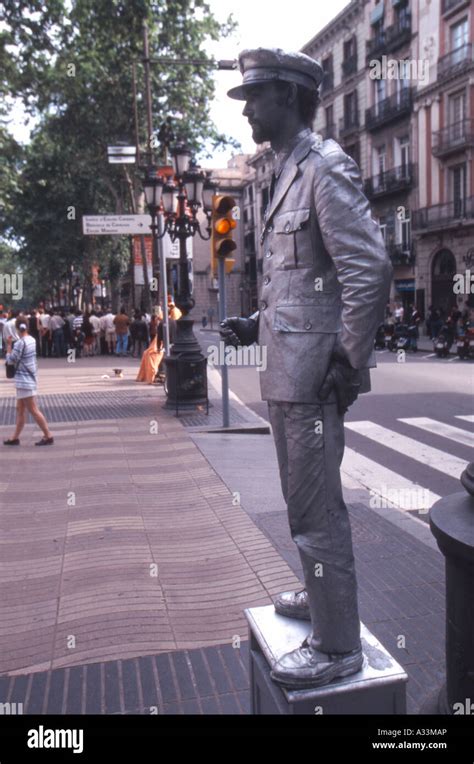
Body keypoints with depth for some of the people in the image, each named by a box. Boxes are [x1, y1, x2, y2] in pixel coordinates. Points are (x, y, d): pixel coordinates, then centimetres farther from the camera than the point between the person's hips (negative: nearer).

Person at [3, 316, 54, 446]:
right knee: (20, 409, 14)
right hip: (28, 379, 9)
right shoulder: (32, 340, 6)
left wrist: (8, 345, -2)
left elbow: (10, 360, -12)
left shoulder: (20, 343, -20)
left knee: (33, 410, -4)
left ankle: (48, 436, -2)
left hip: (24, 380, -9)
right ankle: (15, 437, 21)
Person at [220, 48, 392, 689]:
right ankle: (320, 595, 38)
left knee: (316, 506, -3)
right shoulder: (287, 175, 20)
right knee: (302, 497, 20)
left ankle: (336, 645, 12)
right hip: (285, 372, 10)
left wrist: (349, 363, -19)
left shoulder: (326, 167, -10)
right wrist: (254, 325, 13)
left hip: (312, 373, -10)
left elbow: (370, 269, -19)